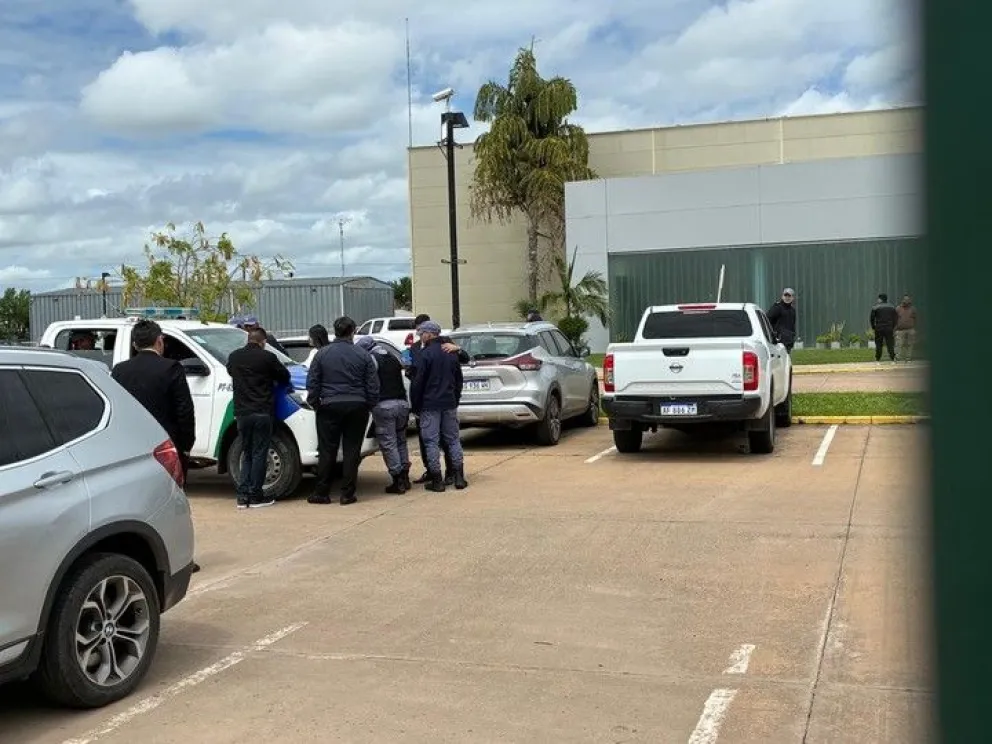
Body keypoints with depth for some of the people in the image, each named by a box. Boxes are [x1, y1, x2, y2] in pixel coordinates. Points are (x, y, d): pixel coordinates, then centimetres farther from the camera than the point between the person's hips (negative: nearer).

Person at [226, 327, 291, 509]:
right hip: (262, 412, -4)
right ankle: (255, 496, 3)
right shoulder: (267, 357, -8)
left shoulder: (234, 357, 6)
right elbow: (285, 377, 3)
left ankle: (243, 495, 8)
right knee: (259, 454, 2)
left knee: (246, 454, 14)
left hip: (242, 413, 5)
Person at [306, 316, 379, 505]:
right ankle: (347, 494, 5)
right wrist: (369, 406, 12)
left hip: (330, 407, 0)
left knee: (327, 451, 5)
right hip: (357, 407, 0)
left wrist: (315, 404, 11)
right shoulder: (363, 355, 1)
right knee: (352, 450, 5)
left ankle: (321, 493, 9)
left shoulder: (322, 354, 0)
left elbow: (312, 383, 1)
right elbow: (373, 385, 2)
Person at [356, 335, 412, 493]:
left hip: (384, 405, -7)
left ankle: (398, 481, -3)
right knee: (401, 441, 17)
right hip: (402, 403, 7)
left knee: (388, 444, -1)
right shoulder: (393, 358, 18)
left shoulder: (372, 359, -3)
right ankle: (404, 477, 17)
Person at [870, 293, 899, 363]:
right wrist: (893, 327, 15)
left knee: (878, 345, 3)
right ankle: (892, 359, 2)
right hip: (889, 329, 2)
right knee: (890, 345, 5)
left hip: (879, 329, -2)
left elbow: (871, 318, -4)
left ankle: (878, 360, 3)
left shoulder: (875, 307, -5)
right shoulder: (892, 308, 6)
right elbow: (896, 318, 8)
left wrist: (873, 327, 7)